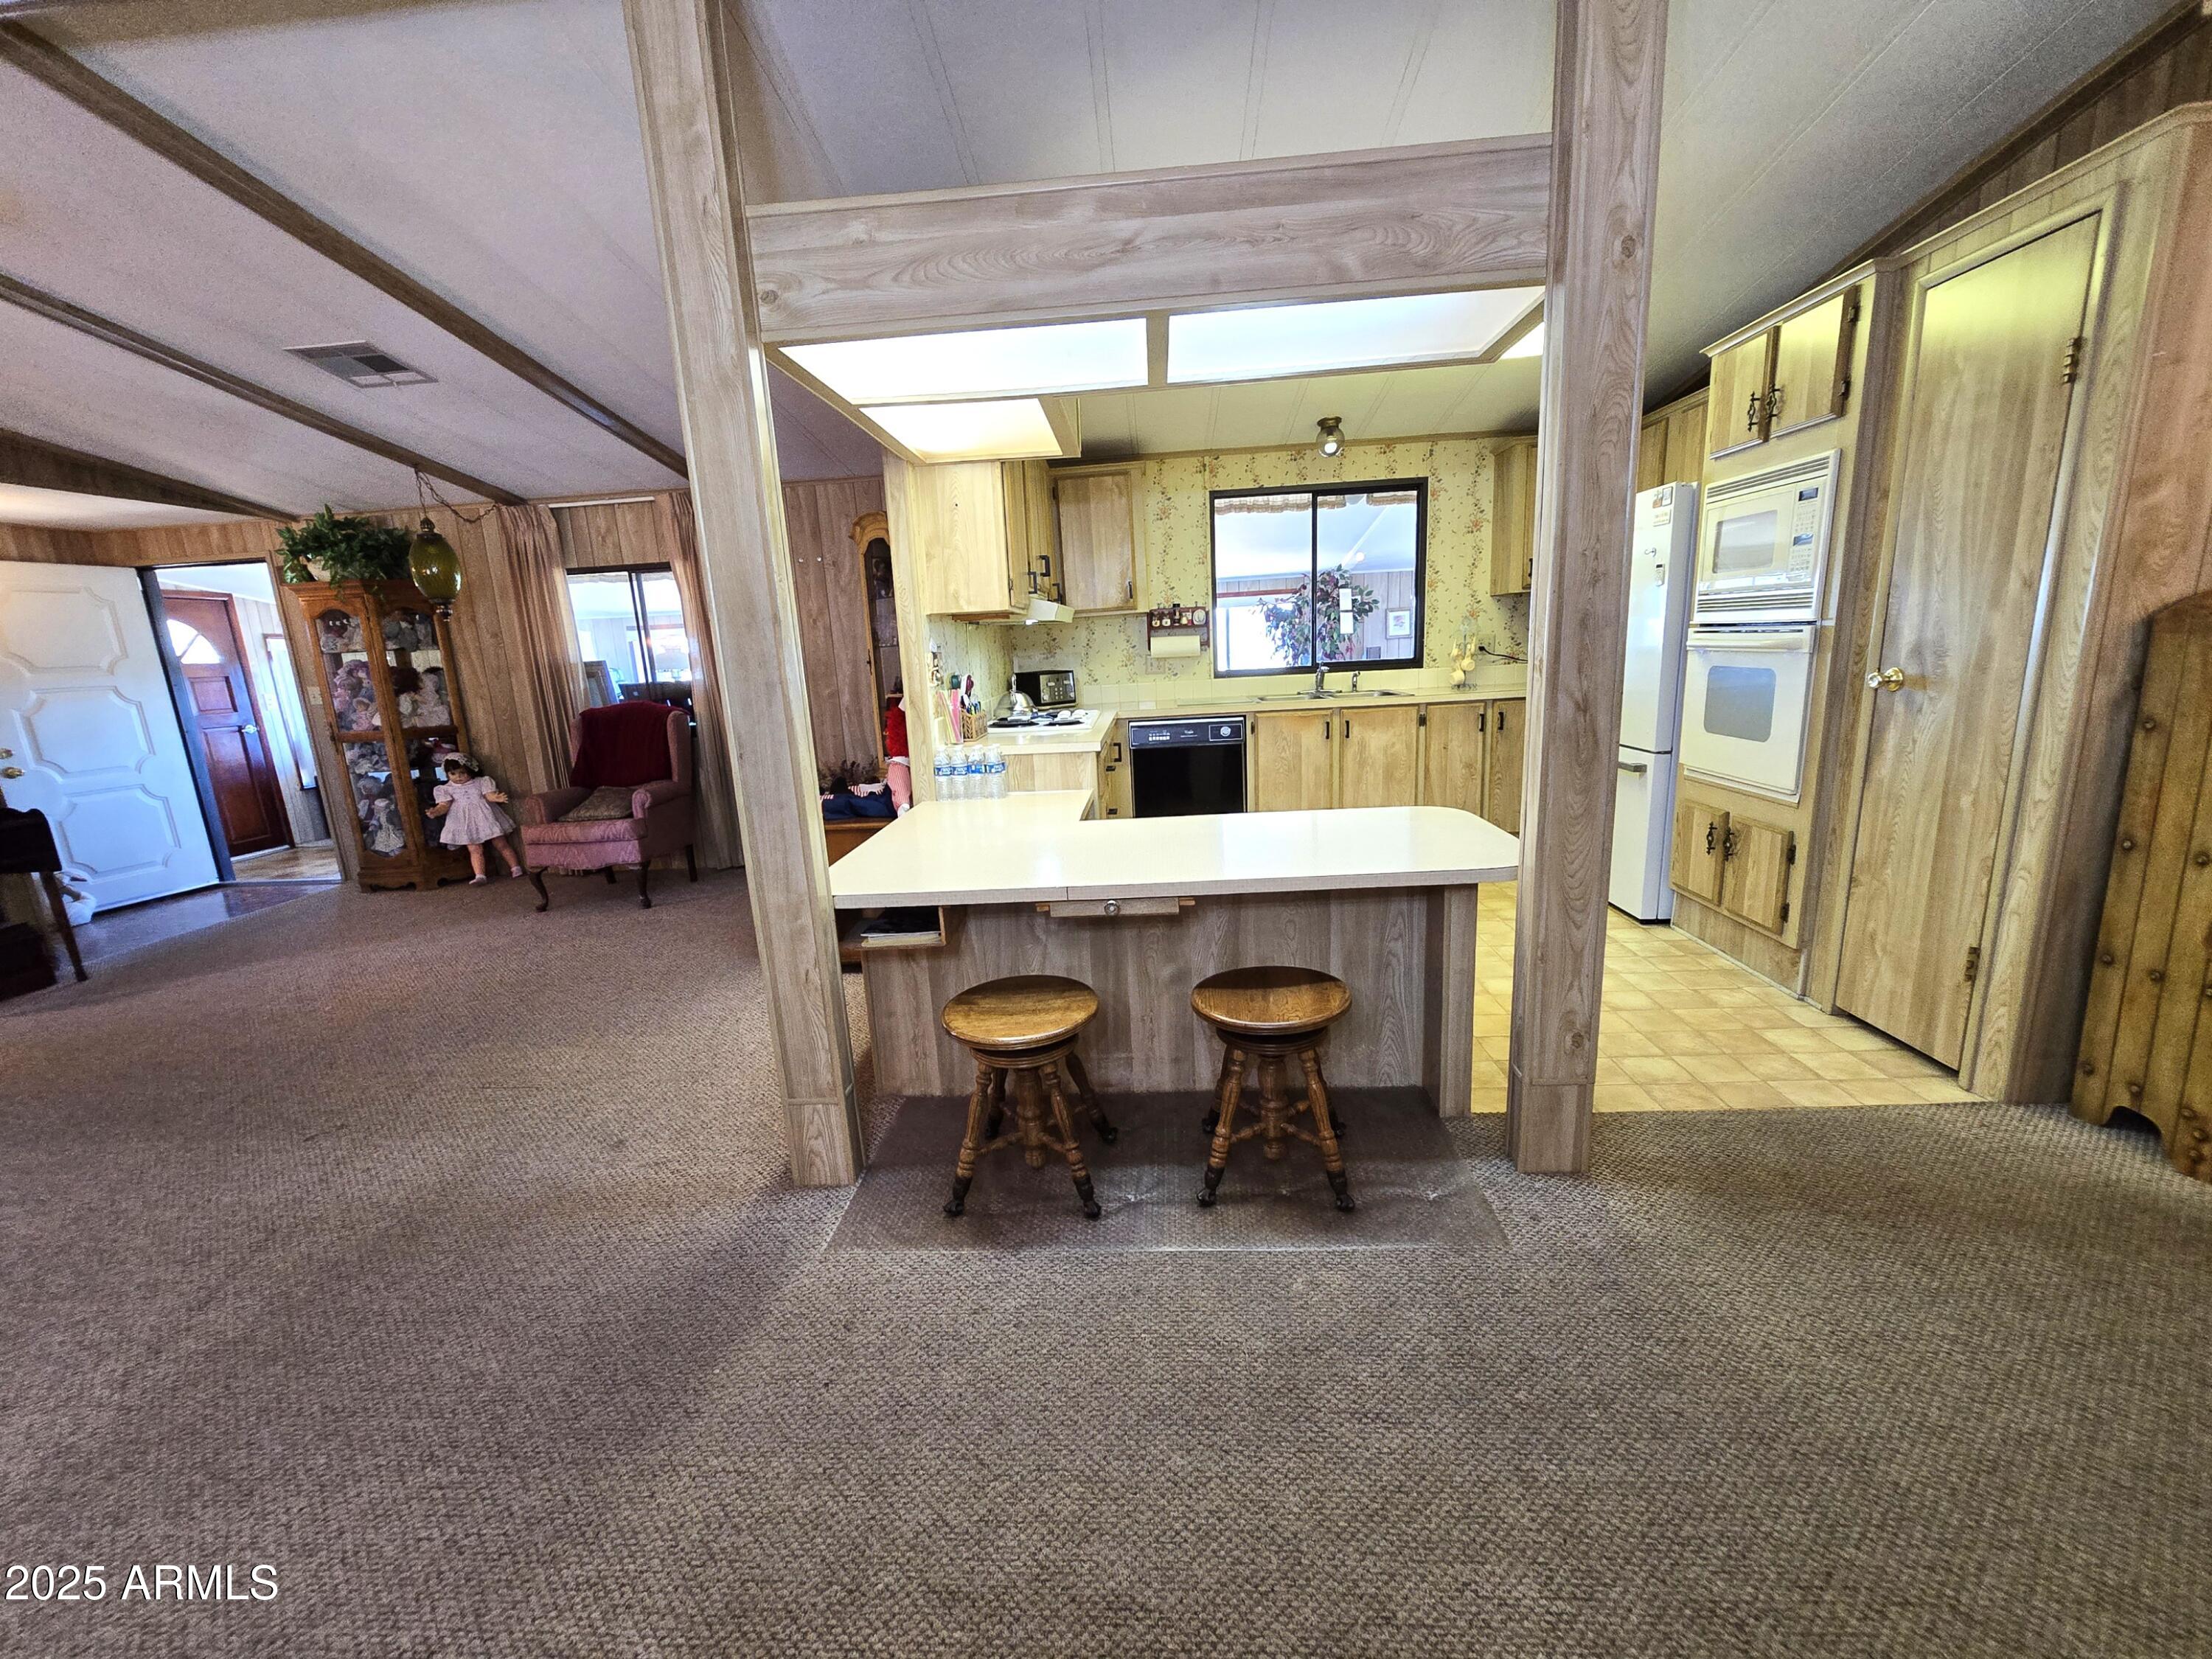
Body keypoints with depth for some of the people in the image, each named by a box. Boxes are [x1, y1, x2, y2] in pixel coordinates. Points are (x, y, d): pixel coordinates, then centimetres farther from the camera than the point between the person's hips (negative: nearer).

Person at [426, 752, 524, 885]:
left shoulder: (481, 782, 4)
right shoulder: (447, 789, 6)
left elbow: (489, 795, -6)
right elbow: (445, 805, -4)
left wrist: (496, 798, -30)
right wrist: (436, 812, -25)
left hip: (486, 817, 0)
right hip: (467, 822, 0)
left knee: (501, 844, 3)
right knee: (474, 849, -5)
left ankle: (515, 868, 10)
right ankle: (480, 875, -9)